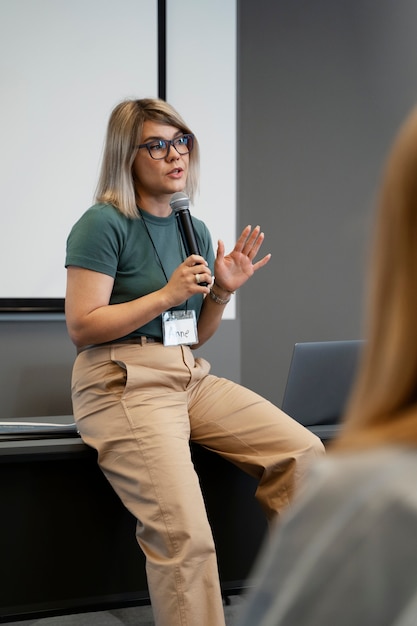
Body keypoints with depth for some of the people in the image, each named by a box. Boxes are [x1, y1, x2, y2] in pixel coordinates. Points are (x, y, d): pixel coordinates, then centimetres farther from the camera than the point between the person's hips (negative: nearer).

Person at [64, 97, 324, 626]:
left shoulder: (195, 230, 14)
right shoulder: (104, 224, -7)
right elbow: (81, 327, -13)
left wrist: (223, 291, 0)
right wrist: (168, 294, -16)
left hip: (191, 378, 7)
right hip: (121, 383, -7)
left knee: (303, 453, -6)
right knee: (184, 535, -25)